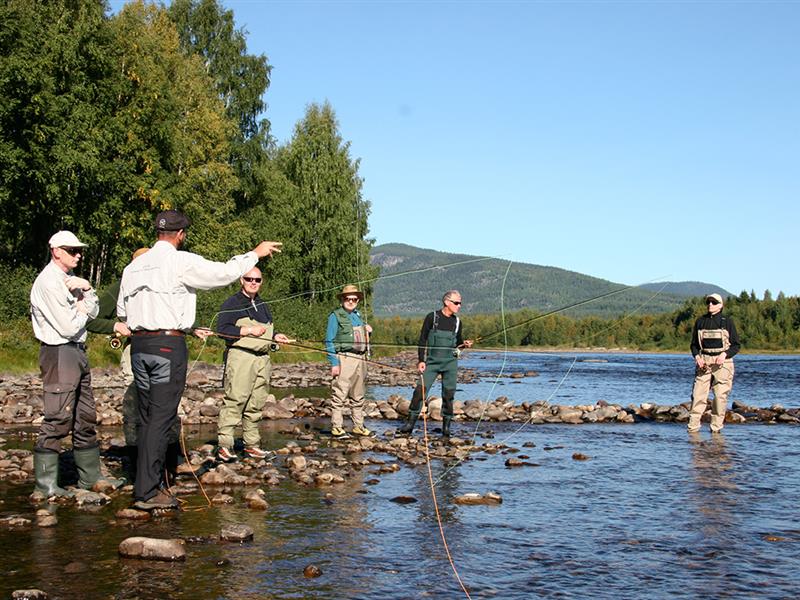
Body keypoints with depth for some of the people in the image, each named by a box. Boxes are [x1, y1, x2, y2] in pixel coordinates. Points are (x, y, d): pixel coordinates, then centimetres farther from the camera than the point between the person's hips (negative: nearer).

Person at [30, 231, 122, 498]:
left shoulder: (69, 279, 15)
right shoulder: (48, 283, -14)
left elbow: (93, 311, 11)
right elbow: (68, 328, -17)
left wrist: (86, 289, -5)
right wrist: (81, 311, 1)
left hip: (77, 353, 10)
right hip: (59, 354, -10)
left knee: (85, 418, 13)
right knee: (58, 420, -9)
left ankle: (90, 476, 21)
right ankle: (45, 483, -3)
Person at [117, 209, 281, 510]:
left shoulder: (133, 267, 12)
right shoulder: (182, 262, -7)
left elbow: (122, 311, 15)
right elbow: (223, 273, -5)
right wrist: (254, 254, 8)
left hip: (138, 344, 7)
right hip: (169, 344, -7)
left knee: (147, 417, 13)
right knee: (161, 417, -4)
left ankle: (145, 484, 17)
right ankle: (146, 492, -5)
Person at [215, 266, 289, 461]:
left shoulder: (263, 306, 24)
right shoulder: (232, 303, -1)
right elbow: (222, 329, -12)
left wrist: (276, 336, 11)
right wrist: (249, 330, -16)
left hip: (263, 358, 7)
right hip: (240, 357, -7)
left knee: (256, 404, 8)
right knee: (235, 400, -12)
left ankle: (252, 444, 15)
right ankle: (224, 444, -11)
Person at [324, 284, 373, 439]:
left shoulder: (357, 315, 18)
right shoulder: (335, 316, -4)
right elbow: (329, 341, -9)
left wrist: (368, 330, 7)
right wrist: (334, 363, -16)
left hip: (360, 359, 8)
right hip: (344, 358, -8)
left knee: (358, 396, 13)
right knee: (340, 394, -8)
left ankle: (358, 426, 22)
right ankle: (336, 427, -3)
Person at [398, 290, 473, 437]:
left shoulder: (457, 321, 10)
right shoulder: (432, 317, 0)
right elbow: (422, 340, 0)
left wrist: (465, 344, -5)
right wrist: (421, 360, -6)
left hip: (450, 363, 3)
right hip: (432, 361, -3)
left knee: (448, 394, 1)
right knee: (421, 390, -8)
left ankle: (446, 426, 10)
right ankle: (410, 423, -1)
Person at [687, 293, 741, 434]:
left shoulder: (727, 321, 3)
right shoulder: (700, 321, 11)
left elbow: (736, 345, 4)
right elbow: (694, 344, 16)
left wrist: (725, 354, -13)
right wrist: (696, 356, -3)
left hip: (722, 362, -2)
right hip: (703, 362, 2)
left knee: (720, 395, -3)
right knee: (698, 394, -5)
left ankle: (716, 427, 7)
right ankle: (693, 426, -2)